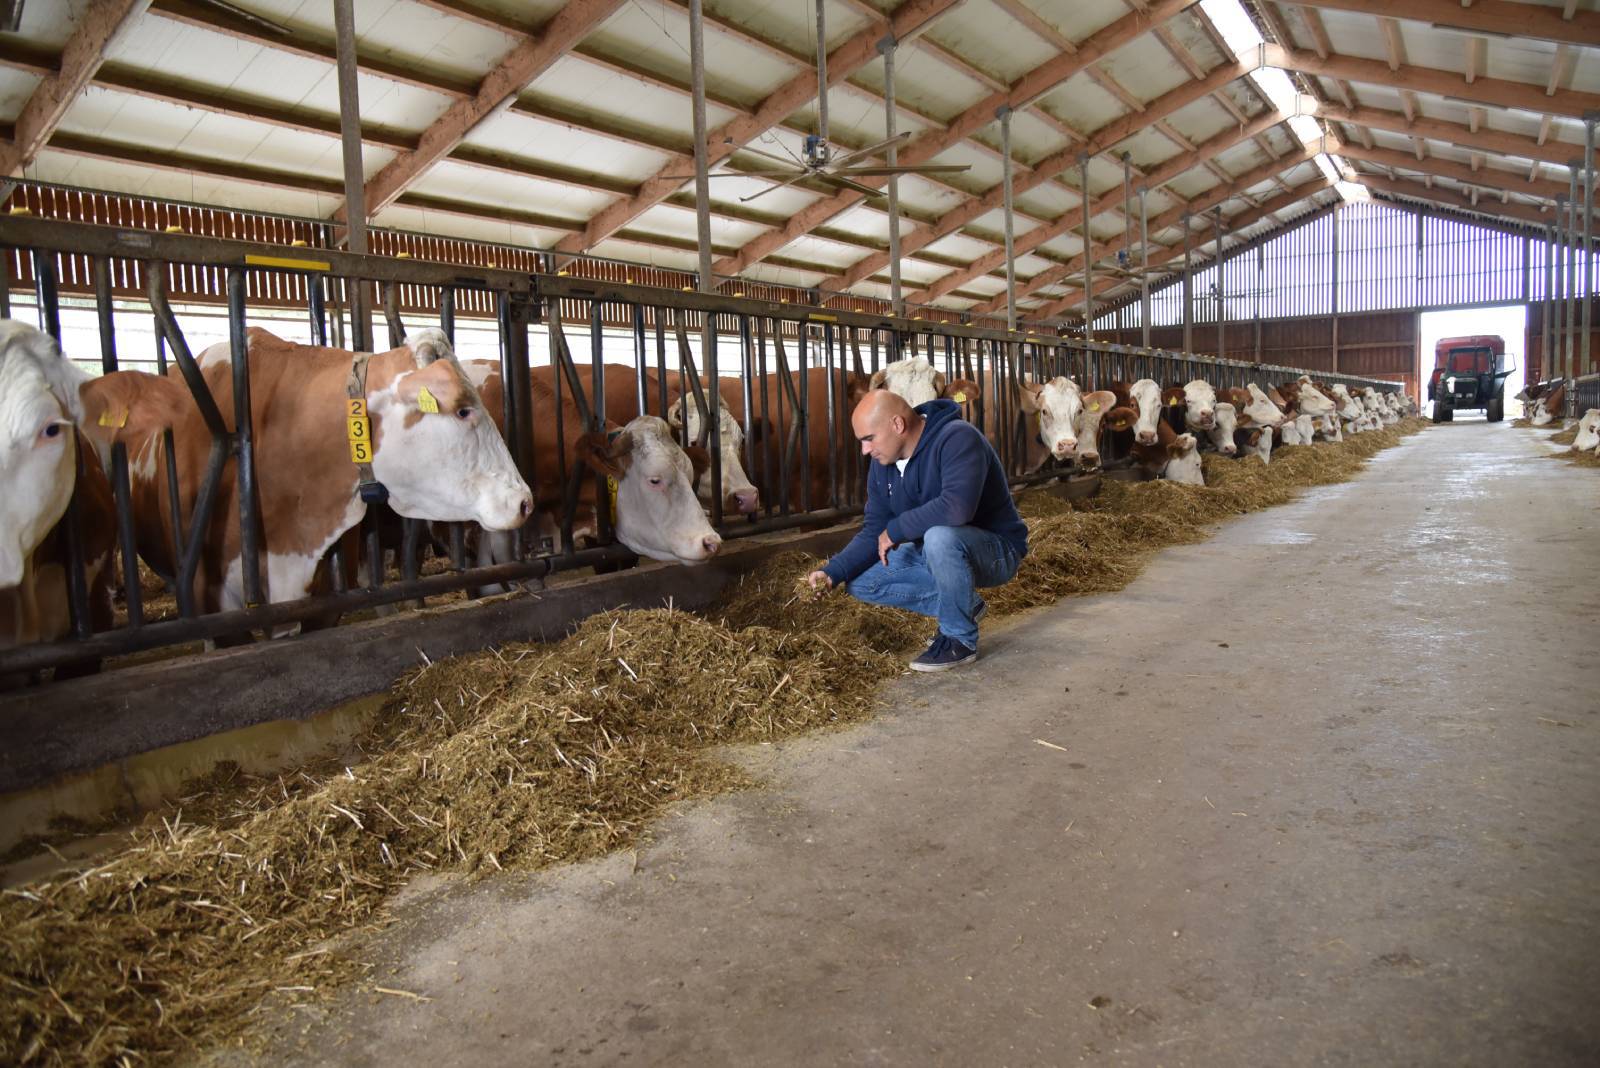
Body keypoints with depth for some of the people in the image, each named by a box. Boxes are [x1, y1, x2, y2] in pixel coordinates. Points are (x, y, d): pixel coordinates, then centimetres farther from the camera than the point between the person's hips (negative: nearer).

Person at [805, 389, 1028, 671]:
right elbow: (874, 532, 1)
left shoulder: (957, 438, -26)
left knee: (939, 537, -39)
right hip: (936, 553, 8)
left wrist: (896, 529, -29)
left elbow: (957, 506, -42)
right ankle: (963, 604, 6)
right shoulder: (883, 464, -1)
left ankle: (960, 640, -16)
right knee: (859, 583, -2)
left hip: (997, 551, -8)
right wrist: (833, 572, -14)